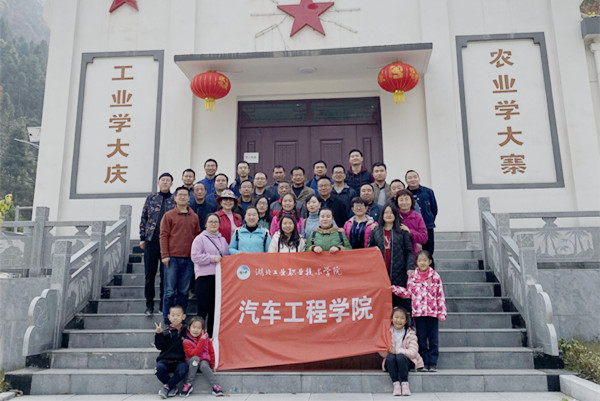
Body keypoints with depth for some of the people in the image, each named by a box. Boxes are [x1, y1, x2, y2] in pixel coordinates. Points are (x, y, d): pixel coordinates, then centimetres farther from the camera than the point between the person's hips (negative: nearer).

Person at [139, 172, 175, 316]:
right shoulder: (151, 198, 9)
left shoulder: (175, 200, 6)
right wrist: (142, 238, 3)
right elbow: (143, 218, 9)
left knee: (166, 274, 4)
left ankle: (163, 304, 16)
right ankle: (149, 305, 16)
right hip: (151, 240, 1)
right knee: (149, 274, 5)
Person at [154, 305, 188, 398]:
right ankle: (173, 387, -8)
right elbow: (159, 346, -6)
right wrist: (158, 334, -17)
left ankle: (166, 387, -11)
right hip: (165, 360, 1)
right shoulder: (166, 332, 4)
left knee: (182, 370, -32)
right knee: (160, 368, -31)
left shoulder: (186, 331, 7)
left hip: (180, 361, -1)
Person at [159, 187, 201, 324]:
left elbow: (198, 236, 16)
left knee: (184, 291, 7)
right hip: (172, 258, -3)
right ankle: (167, 319, 8)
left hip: (189, 259, 3)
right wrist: (165, 255, -8)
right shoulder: (169, 215, 3)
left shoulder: (194, 217, 13)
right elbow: (163, 235, -1)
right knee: (170, 291, -1)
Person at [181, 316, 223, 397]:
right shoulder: (186, 341, -11)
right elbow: (194, 354, -23)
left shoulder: (205, 338, 0)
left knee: (204, 365, -33)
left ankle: (215, 386, -29)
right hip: (192, 363, -1)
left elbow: (211, 351, 8)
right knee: (195, 358, -34)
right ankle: (188, 384, -25)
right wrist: (202, 340, -26)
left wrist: (212, 365, 8)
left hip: (204, 361, 1)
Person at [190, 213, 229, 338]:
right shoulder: (200, 239, 0)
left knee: (215, 308, 9)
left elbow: (227, 256, 23)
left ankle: (211, 335, 19)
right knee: (203, 308, -4)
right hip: (204, 277, -5)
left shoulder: (222, 240, 17)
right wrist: (212, 258, -14)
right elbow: (195, 256, -9)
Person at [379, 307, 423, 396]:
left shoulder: (410, 333, -1)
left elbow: (413, 352, -12)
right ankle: (396, 384, -25)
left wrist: (397, 351, -22)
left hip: (406, 361, -1)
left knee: (400, 357, -33)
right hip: (391, 362, 1)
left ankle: (405, 383, -21)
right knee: (390, 357, -32)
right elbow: (382, 353, 0)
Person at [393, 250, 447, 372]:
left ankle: (433, 363, 15)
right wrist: (394, 289, 2)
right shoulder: (412, 277, 5)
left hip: (432, 312, -2)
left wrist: (442, 312, -4)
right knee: (421, 338, 8)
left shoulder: (435, 276, -2)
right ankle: (424, 363, 17)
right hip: (418, 312, 2)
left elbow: (440, 296, -1)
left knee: (433, 338, 5)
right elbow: (408, 293, 11)